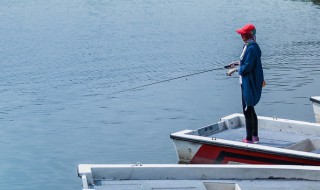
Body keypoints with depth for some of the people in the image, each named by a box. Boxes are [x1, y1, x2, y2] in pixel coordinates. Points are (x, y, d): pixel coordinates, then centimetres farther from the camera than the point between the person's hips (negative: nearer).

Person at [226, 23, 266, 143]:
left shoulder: (252, 48, -21)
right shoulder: (248, 46, 10)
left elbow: (247, 67, -23)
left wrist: (235, 69, -10)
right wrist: (238, 63, 12)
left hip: (250, 84, -11)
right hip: (246, 83, 11)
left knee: (247, 111, -4)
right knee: (250, 110, 18)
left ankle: (249, 139, 3)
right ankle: (255, 136, 28)